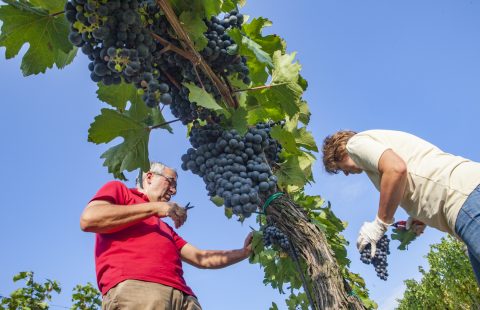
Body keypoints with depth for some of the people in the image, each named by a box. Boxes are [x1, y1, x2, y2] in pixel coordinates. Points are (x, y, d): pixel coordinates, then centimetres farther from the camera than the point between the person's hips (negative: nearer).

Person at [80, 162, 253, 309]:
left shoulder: (165, 228, 37)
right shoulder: (118, 189, 22)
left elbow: (202, 258, 32)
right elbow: (88, 219, 1)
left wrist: (244, 252, 21)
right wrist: (154, 208, 2)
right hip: (134, 287, -6)